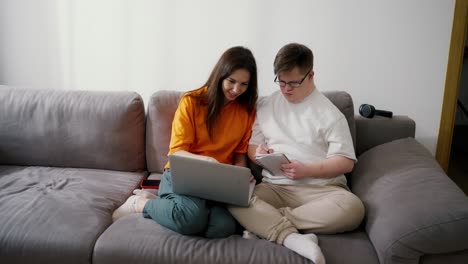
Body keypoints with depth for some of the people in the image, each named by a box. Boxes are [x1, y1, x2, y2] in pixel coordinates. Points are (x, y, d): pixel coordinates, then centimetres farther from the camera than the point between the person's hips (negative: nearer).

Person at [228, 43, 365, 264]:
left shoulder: (329, 113, 2)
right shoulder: (265, 105, 13)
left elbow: (346, 162, -2)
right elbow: (251, 146, 18)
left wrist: (306, 170, -16)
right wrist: (257, 153, -7)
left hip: (321, 188, -1)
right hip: (275, 187, 2)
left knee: (352, 207, -35)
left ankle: (263, 222, -25)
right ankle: (292, 237, -37)